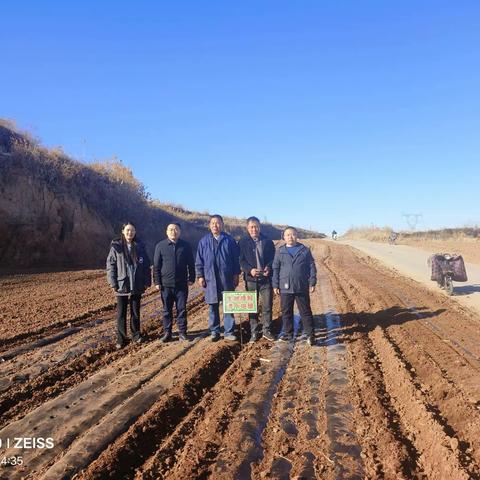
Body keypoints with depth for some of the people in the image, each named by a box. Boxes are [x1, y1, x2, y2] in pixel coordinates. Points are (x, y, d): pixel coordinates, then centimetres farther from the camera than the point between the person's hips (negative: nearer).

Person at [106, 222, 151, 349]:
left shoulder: (140, 246, 3)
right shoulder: (116, 247, -3)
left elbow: (146, 265, 5)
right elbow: (110, 265, -4)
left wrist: (147, 281, 1)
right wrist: (113, 283, -9)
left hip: (137, 286, 2)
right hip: (121, 285, -2)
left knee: (135, 312, 13)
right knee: (121, 313, 6)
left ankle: (136, 335, 27)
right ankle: (121, 339, 17)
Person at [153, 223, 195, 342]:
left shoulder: (186, 245, 3)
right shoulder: (160, 246, 2)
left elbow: (191, 264, 8)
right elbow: (156, 265, 3)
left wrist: (191, 278, 3)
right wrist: (157, 282, -1)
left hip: (182, 284, 0)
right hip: (166, 284, 0)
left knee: (182, 309, 5)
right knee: (167, 310, 8)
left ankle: (182, 333, 15)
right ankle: (167, 333, 18)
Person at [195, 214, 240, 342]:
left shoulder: (229, 240, 3)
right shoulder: (204, 241, 5)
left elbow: (235, 259, 5)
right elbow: (199, 261, 6)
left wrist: (236, 274, 2)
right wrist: (200, 276, 1)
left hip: (227, 278, -1)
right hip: (210, 279, 1)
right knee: (212, 306, 8)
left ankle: (229, 332, 13)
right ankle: (214, 331, 19)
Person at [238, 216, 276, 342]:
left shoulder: (268, 241, 4)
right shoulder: (243, 243, 1)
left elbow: (273, 258, 5)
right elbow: (241, 260, -4)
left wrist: (268, 268, -15)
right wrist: (250, 270, -21)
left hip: (266, 279, 1)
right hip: (251, 279, -1)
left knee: (267, 306, 6)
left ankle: (267, 330, 21)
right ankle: (254, 332, 19)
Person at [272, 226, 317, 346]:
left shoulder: (305, 250, 0)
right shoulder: (280, 251, 3)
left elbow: (312, 267, 2)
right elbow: (275, 269, 5)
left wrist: (312, 283, -2)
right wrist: (275, 285, 2)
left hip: (302, 288, -1)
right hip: (285, 288, 2)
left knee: (305, 312, 6)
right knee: (286, 312, 11)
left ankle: (310, 335, 16)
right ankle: (288, 334, 26)